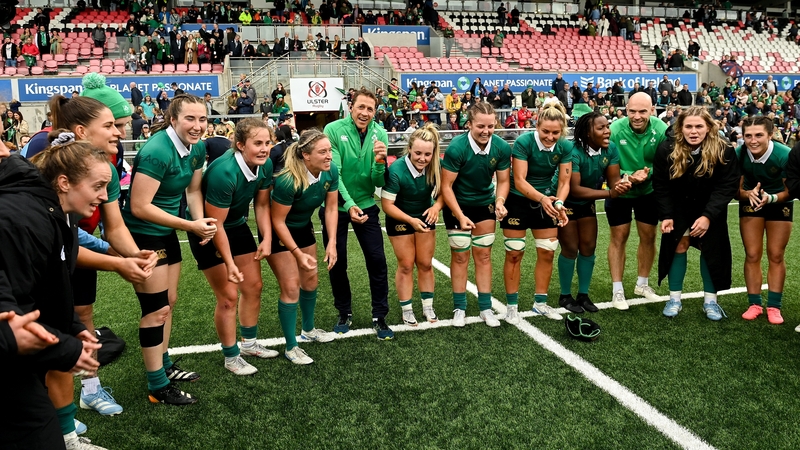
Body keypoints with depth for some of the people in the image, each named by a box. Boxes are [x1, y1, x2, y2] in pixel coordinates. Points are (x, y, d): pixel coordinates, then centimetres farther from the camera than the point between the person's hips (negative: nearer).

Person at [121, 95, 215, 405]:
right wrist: (191, 226, -26)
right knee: (156, 309, -2)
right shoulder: (157, 152, -26)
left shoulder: (197, 149, -1)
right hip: (142, 236, -8)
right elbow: (139, 207, -28)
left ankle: (164, 364, 37)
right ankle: (158, 387, 10)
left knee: (169, 302, 19)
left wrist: (202, 221, -11)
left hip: (167, 233, 9)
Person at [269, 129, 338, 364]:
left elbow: (331, 207, -8)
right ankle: (291, 347, 7)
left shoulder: (331, 172, -19)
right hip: (279, 232, -6)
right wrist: (298, 254, -24)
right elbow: (278, 221, -25)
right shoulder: (288, 181, -35)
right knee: (291, 287, -7)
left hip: (303, 227, 6)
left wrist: (331, 243, -16)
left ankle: (308, 330, 38)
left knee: (310, 281, 16)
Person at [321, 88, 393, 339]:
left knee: (377, 259, -1)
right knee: (337, 261, 7)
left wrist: (380, 160, -27)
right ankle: (345, 313, 27)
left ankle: (379, 316, 14)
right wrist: (349, 204, -32)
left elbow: (379, 183, -8)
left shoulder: (379, 134, -7)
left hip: (366, 205, 2)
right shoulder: (333, 130, -15)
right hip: (336, 206, -2)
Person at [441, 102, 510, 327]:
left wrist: (500, 201, -24)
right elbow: (446, 186, -22)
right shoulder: (456, 148, -28)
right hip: (458, 206, -3)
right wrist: (460, 216, -27)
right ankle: (459, 308, 15)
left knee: (483, 255, 7)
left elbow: (503, 180, -4)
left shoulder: (502, 148, -17)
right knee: (460, 256, 2)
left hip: (485, 205, 3)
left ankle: (486, 308, 16)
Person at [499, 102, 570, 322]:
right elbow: (519, 181, -28)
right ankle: (512, 305, 12)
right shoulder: (523, 142, -25)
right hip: (518, 201, -4)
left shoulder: (565, 147, -12)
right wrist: (541, 198, -43)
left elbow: (564, 181, -10)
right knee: (514, 254, -1)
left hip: (546, 202, 4)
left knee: (547, 253, 7)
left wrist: (558, 203, -30)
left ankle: (540, 303, 23)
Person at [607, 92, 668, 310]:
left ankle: (642, 284, 31)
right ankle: (617, 290, 12)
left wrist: (646, 174, -31)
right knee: (619, 237, 3)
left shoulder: (661, 129, -21)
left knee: (648, 236, 12)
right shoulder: (615, 129, -26)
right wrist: (628, 176, -37)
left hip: (649, 191, 3)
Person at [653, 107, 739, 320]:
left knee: (711, 248, 1)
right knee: (679, 245, -1)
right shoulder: (667, 149, -21)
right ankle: (674, 299, 8)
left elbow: (727, 187, -22)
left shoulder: (724, 151, -23)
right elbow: (660, 185, -13)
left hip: (710, 208, 0)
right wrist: (666, 215, -19)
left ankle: (710, 300, 12)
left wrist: (708, 215, -31)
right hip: (679, 207, 0)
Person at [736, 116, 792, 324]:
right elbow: (736, 189, -13)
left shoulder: (785, 155, -30)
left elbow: (791, 190, -18)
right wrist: (748, 194, -35)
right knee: (752, 255, 1)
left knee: (776, 256, 2)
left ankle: (774, 306, 11)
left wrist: (771, 198, -37)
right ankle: (754, 304, 12)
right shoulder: (738, 155, -25)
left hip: (779, 203, -1)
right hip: (750, 201, 1)